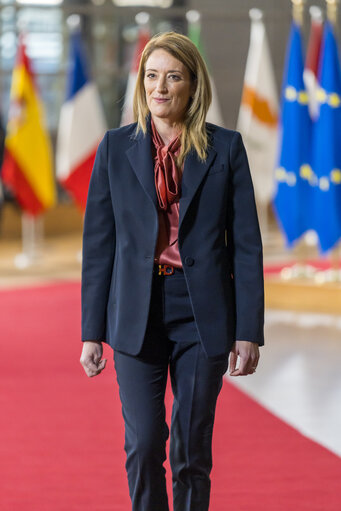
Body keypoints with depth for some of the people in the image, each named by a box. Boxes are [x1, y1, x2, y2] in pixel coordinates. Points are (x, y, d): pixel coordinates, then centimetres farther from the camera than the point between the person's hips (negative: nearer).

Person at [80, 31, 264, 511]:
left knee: (193, 449, 4)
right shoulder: (116, 147, 4)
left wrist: (249, 332, -4)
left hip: (202, 314, 0)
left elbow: (246, 243, 1)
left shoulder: (226, 148, 2)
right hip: (138, 314, 1)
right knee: (143, 445, -4)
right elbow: (98, 243, 5)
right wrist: (92, 332, 1)